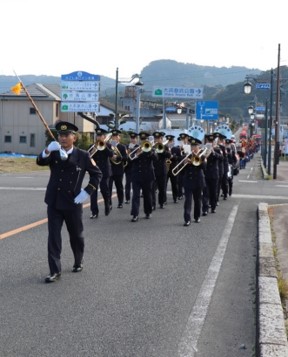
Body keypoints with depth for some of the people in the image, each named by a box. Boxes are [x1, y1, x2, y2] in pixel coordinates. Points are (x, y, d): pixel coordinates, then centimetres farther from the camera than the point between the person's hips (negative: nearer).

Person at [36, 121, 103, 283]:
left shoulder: (83, 155, -6)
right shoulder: (54, 153, -1)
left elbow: (97, 174, 0)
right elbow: (40, 161, -19)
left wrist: (87, 191, -9)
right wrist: (47, 151, -39)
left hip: (73, 203, -1)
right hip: (54, 203, 1)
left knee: (76, 235, 14)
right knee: (53, 237, -3)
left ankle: (79, 262, 37)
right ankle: (55, 271, 1)